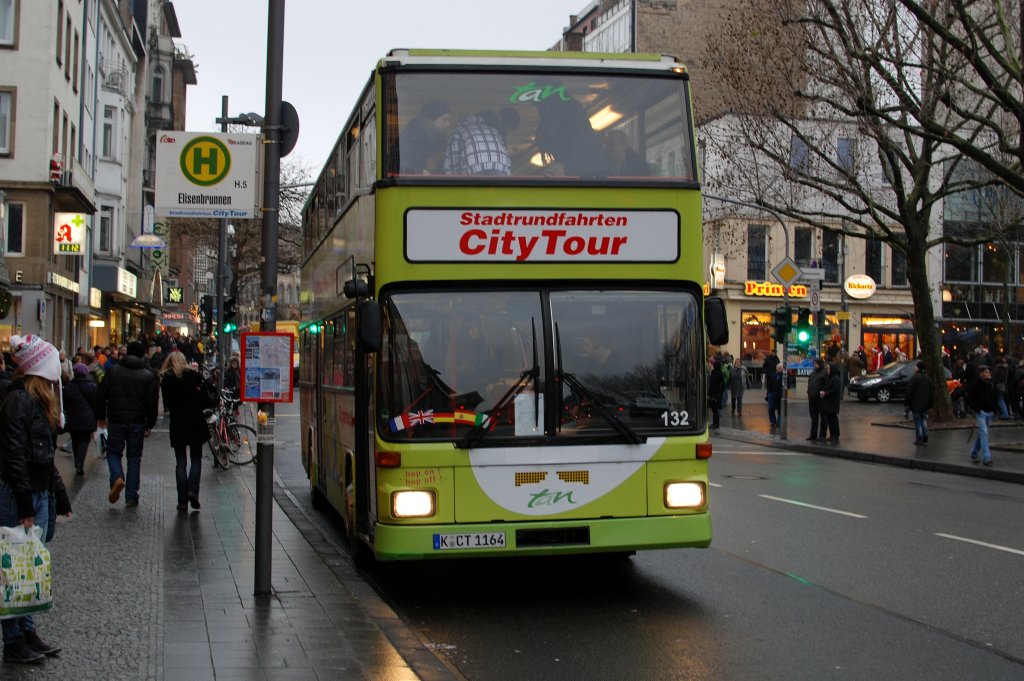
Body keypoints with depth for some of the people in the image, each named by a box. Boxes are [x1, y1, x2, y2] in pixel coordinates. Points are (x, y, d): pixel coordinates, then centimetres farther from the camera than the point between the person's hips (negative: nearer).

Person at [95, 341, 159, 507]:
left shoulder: (113, 371, 2)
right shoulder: (148, 375, -1)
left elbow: (101, 395, 4)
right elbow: (152, 402, -4)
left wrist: (100, 417, 14)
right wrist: (150, 424, 3)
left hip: (116, 420, 0)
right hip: (137, 423, 0)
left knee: (113, 451, 16)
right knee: (134, 456, 8)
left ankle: (117, 478, -15)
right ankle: (131, 497, 7)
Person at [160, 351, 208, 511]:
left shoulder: (165, 379, 0)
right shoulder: (194, 375, -2)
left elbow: (167, 403, 3)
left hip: (177, 424, 1)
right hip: (196, 423, -1)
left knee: (180, 462, 7)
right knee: (196, 459, 11)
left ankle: (182, 500, 3)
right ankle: (193, 490, -9)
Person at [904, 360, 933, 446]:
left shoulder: (914, 378, -14)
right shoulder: (928, 378, 7)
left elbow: (909, 391, -15)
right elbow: (931, 392, 11)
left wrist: (907, 403, -8)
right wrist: (929, 404, 16)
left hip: (916, 404, -6)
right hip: (925, 405, 6)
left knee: (917, 422, -1)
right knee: (924, 421, 14)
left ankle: (919, 439, -1)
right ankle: (925, 439, 13)